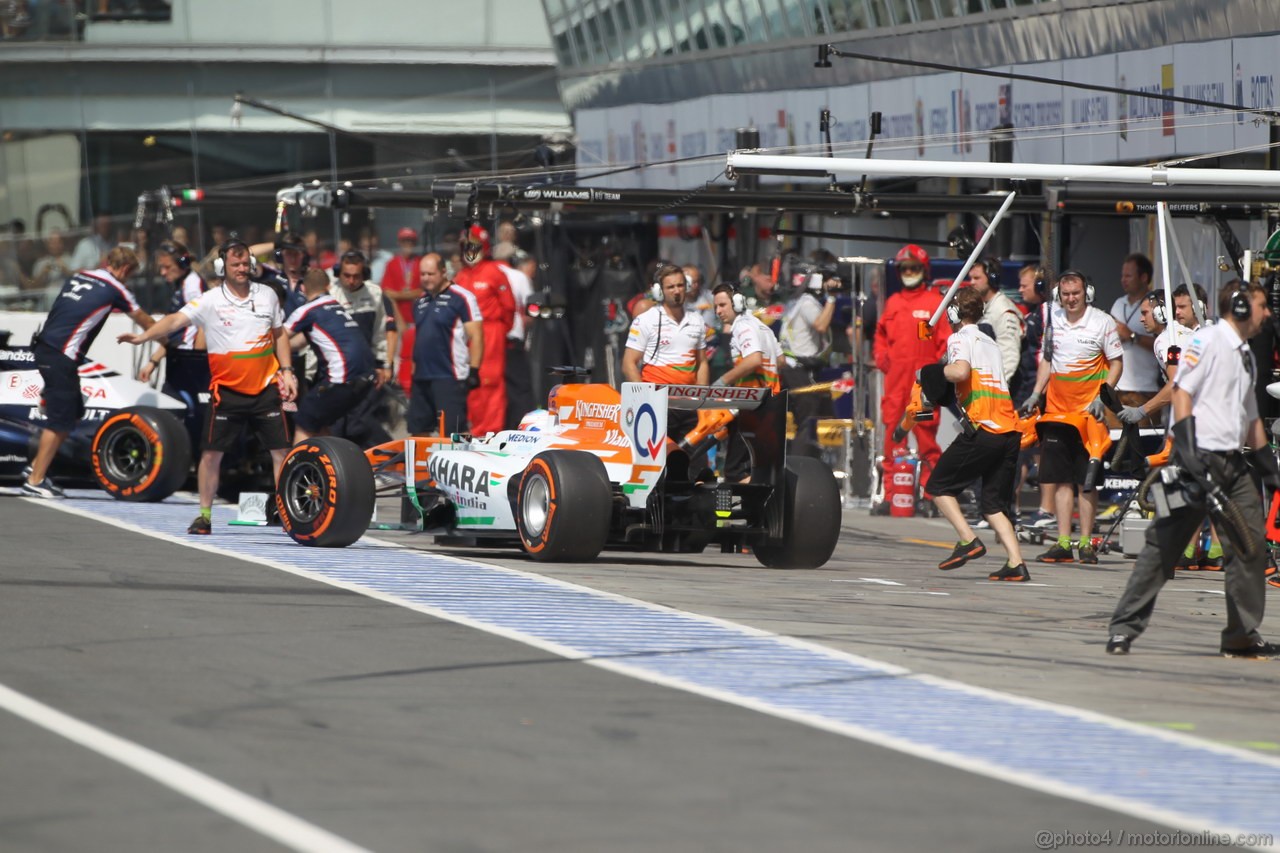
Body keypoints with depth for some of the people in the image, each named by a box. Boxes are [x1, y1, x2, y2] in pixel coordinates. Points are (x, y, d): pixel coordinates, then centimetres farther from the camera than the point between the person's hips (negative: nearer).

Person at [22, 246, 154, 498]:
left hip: (44, 347, 8)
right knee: (60, 420, -2)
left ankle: (37, 467, 20)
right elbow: (144, 321, 15)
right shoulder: (115, 289, 0)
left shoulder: (78, 276, 16)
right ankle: (35, 481, 0)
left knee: (73, 412, 17)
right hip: (61, 357, -8)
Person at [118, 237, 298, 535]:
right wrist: (143, 337, -33)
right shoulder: (210, 301, -6)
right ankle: (205, 516, 11)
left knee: (281, 451, 0)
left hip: (266, 388, 2)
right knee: (212, 453, -1)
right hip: (227, 390, -2)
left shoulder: (267, 295, 5)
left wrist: (286, 371, 10)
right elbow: (176, 320, -19)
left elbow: (279, 334, 17)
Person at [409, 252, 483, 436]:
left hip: (449, 378, -8)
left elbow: (476, 336, -9)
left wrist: (474, 371, -15)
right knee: (419, 429, 10)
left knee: (452, 430, -11)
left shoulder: (461, 298, -6)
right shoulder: (420, 302, 17)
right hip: (421, 378, 8)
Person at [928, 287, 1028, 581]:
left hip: (983, 429, -7)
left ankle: (969, 541, -8)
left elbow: (961, 371, -19)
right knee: (993, 503, 12)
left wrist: (932, 372, 0)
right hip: (1011, 430, 7)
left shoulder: (959, 339, 1)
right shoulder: (992, 344, 25)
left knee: (940, 487, 8)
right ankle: (1016, 563, -3)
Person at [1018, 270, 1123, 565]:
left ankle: (1085, 542, 3)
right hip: (1056, 406, 4)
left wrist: (1101, 396, -12)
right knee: (1060, 478, 3)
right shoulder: (1054, 319, 9)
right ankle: (1063, 543, 5)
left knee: (1087, 479, -2)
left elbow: (1116, 363, 0)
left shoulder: (1102, 322, -3)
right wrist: (1036, 394, 10)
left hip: (1088, 410, -4)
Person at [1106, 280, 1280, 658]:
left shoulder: (1246, 355, 22)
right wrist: (1186, 447, -24)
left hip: (1234, 463, 8)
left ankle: (1243, 635, 8)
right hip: (1201, 457, -8)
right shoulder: (1207, 340, -4)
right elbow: (1182, 390, -14)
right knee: (1164, 544, -8)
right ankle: (1124, 629, -5)